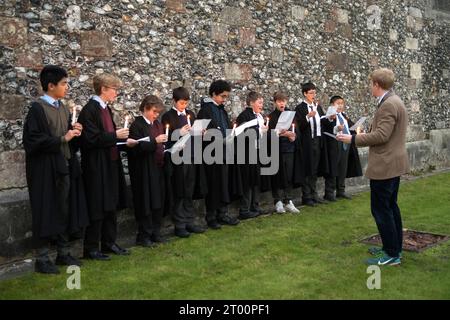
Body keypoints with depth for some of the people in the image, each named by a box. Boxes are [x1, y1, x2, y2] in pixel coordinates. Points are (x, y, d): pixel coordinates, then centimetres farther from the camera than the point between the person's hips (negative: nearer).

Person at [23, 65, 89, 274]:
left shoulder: (64, 109, 14)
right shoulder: (38, 108, -9)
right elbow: (34, 139, -16)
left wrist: (75, 133, -2)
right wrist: (62, 139, -15)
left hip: (65, 167, 7)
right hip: (46, 168, -7)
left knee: (66, 211, 10)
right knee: (47, 213, -1)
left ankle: (63, 253, 21)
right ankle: (42, 259, 9)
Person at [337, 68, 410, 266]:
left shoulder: (388, 105, -19)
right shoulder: (394, 101, 13)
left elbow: (381, 136, -25)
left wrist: (354, 139, -16)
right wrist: (364, 135, 20)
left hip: (385, 165, -11)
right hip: (393, 163, 11)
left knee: (381, 209, -4)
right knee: (390, 206, 17)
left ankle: (392, 255, 3)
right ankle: (394, 247, 27)